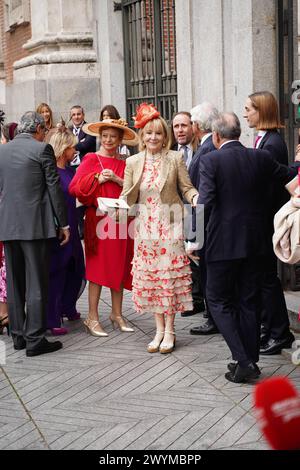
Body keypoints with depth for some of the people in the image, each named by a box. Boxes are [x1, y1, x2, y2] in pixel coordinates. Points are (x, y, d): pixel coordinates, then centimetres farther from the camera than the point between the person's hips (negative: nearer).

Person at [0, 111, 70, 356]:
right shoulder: (42, 149, -6)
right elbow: (54, 188, -7)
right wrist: (63, 223, -1)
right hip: (35, 225, -5)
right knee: (36, 283, -1)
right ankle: (35, 340, 0)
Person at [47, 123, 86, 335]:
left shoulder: (71, 170, 12)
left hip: (70, 228, 8)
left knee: (76, 272, 16)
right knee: (55, 274, -2)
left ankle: (67, 308, 35)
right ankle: (52, 320, 5)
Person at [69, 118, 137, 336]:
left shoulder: (124, 164, 12)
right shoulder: (91, 159, 2)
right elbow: (74, 187, -6)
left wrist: (117, 179, -9)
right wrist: (98, 178, -15)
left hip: (120, 220, 4)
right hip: (98, 218, -4)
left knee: (119, 266, 8)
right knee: (98, 266, -4)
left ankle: (117, 313, 18)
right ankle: (92, 317, 2)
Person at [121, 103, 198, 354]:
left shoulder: (175, 158, -2)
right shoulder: (133, 162, 6)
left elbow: (187, 188, -1)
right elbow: (128, 196, 7)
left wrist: (196, 197, -22)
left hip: (170, 224, -3)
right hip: (145, 225, 3)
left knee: (169, 274, -2)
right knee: (149, 275, 5)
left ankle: (169, 331, 8)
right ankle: (159, 329, 16)